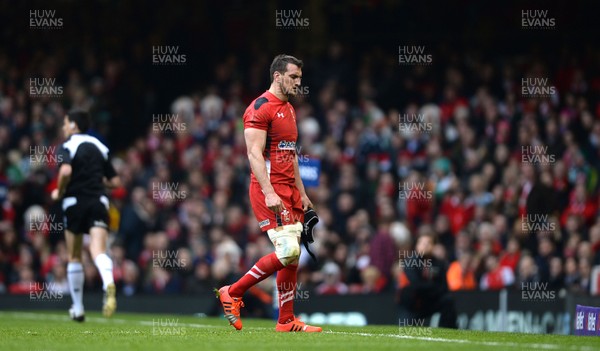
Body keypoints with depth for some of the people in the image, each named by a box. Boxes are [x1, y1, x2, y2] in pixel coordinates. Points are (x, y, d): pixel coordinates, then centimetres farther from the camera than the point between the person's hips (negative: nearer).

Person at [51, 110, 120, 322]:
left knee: (74, 258, 12)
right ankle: (109, 284, -46)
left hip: (75, 203, -3)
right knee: (98, 250, -14)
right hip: (98, 202, 3)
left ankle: (78, 308, 18)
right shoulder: (99, 147, 15)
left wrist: (59, 191, -5)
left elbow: (65, 171, -22)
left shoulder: (68, 146, -2)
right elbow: (115, 182, 16)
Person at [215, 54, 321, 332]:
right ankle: (233, 293, -4)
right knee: (288, 251, -17)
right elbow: (254, 153, -18)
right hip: (268, 188, -9)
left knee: (293, 255, 6)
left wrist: (301, 193, 21)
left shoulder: (289, 110, 19)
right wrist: (269, 193, -26)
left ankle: (287, 320, 11)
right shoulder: (260, 108, -10)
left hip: (289, 190, 9)